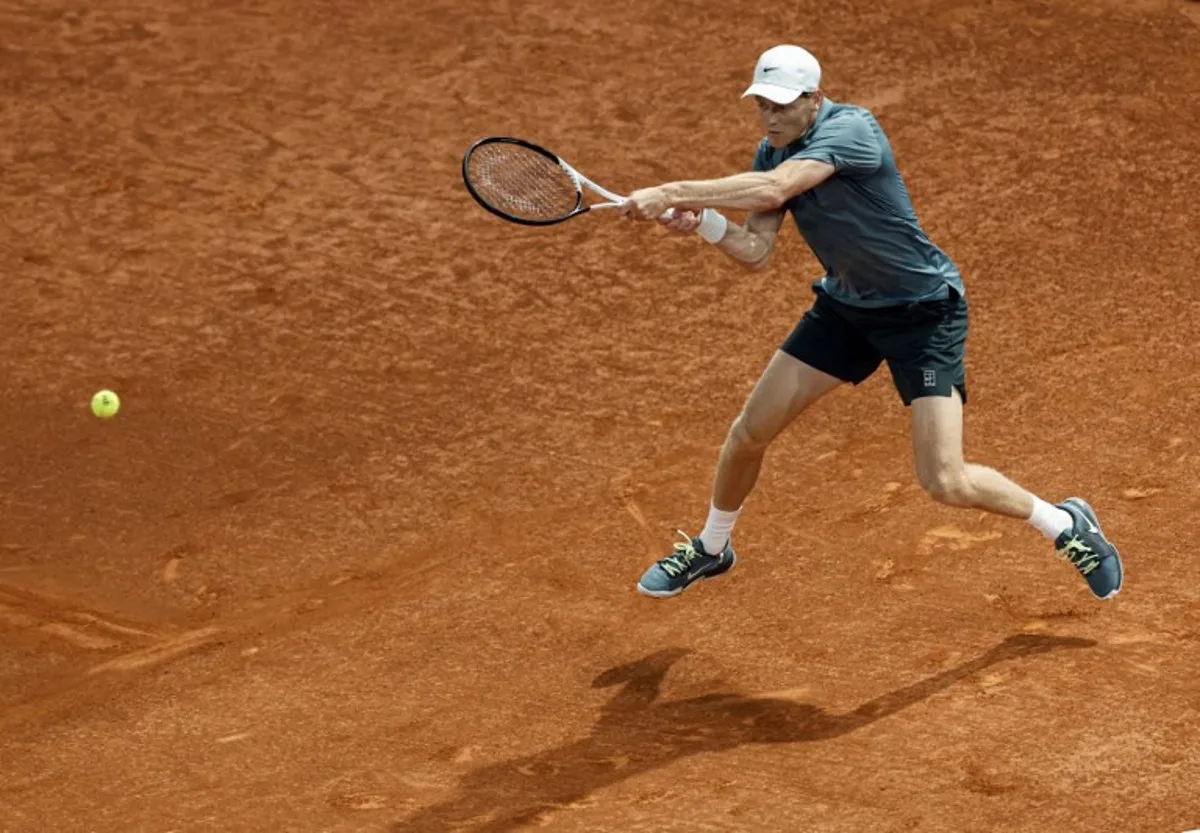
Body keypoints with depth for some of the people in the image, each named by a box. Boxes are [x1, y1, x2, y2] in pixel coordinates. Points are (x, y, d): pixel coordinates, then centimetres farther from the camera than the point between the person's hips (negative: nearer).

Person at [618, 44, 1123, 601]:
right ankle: (711, 549, 33)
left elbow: (773, 189, -43)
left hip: (924, 309, -7)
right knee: (749, 433, 6)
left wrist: (671, 192, -42)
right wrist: (701, 222, -27)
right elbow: (756, 251, -8)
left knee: (946, 483, -15)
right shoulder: (771, 153, -3)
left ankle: (1065, 524, 10)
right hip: (847, 305, 7)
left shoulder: (850, 128, -28)